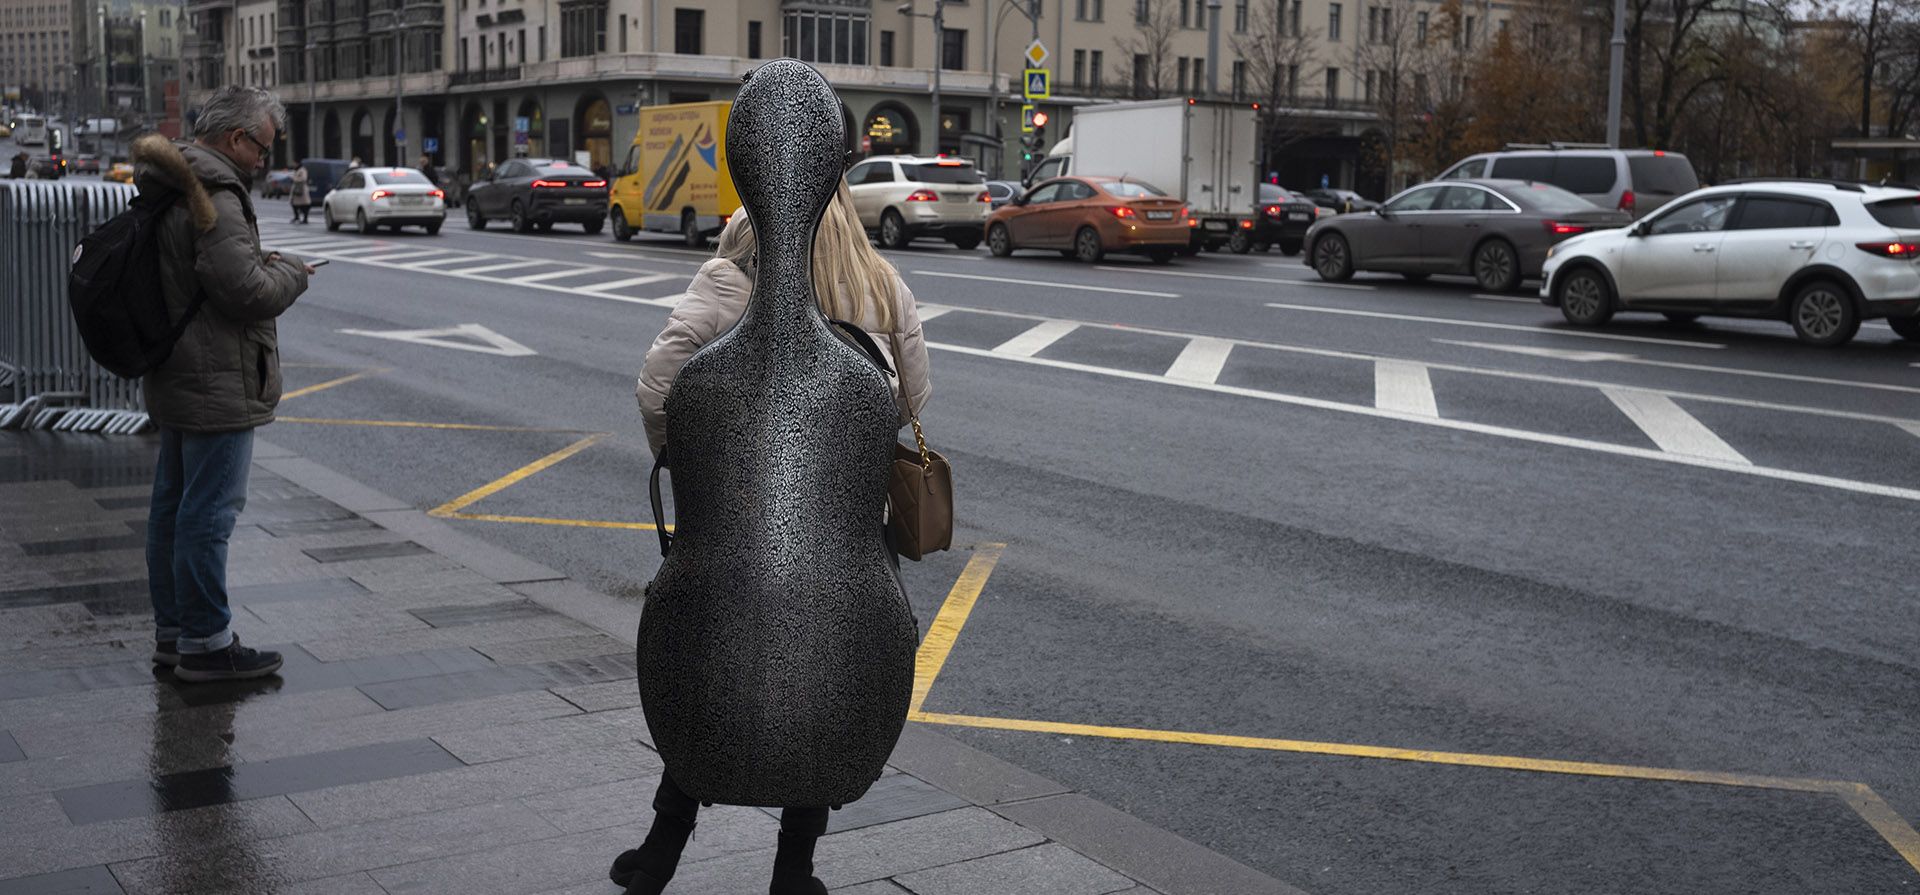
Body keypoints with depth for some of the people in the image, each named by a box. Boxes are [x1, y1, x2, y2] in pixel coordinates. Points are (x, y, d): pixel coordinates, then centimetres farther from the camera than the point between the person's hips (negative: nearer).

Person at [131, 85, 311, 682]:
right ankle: (205, 645, 1)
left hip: (175, 381, 11)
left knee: (173, 504, 15)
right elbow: (246, 289, -25)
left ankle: (172, 631, 25)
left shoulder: (165, 190, 14)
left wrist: (261, 263, 11)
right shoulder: (214, 197, -20)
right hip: (216, 386, -11)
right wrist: (291, 273, -6)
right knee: (208, 513, -5)